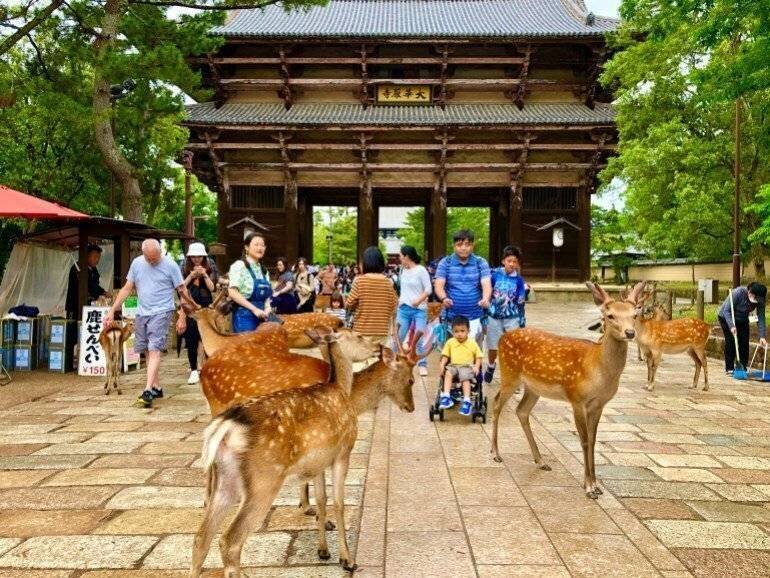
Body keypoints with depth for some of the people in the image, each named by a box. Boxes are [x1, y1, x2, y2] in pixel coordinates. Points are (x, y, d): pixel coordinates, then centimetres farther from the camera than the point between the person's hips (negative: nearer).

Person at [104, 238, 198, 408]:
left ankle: (148, 391, -19)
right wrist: (112, 311, 6)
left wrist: (183, 316, -5)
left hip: (161, 313, -5)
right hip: (142, 313, 6)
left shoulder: (170, 265, -7)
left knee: (154, 350, -14)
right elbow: (127, 289, 11)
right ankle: (157, 387, 21)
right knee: (147, 351, 10)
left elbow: (183, 291, -2)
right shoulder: (137, 263, 6)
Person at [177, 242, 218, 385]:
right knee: (191, 341, 1)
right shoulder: (185, 269, 4)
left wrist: (204, 275, -15)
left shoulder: (210, 268, 3)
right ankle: (194, 371, 10)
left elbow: (212, 288, -3)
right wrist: (192, 275, -13)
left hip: (206, 307, 0)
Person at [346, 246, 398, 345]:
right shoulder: (387, 282, 0)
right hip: (381, 330, 3)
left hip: (362, 329, -3)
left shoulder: (359, 280, -9)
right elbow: (393, 305, 6)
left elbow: (349, 305, -6)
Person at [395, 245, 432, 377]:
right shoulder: (403, 270, 11)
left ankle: (422, 365, 4)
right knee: (398, 337, 5)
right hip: (403, 309, 6)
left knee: (419, 338, -5)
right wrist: (400, 298, 9)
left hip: (419, 310, -5)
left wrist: (418, 301, -19)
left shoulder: (421, 270, -8)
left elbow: (428, 289, -9)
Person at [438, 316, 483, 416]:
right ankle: (446, 396, -37)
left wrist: (476, 366, -8)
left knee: (466, 378, -31)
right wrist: (442, 364, -3)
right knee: (448, 373, -31)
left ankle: (466, 401, -34)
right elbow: (445, 355, 14)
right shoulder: (450, 342, 12)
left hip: (467, 366, -2)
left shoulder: (472, 343, 7)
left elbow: (478, 357, 8)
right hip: (453, 365, 2)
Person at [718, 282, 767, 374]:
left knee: (744, 343, -4)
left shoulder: (760, 301, -19)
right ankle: (729, 368, -5)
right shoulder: (738, 293, -34)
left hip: (742, 320, 5)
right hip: (726, 317, -4)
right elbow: (726, 311, -30)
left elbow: (761, 318, -16)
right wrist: (731, 326, -41)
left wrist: (762, 336, -24)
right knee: (731, 342, -11)